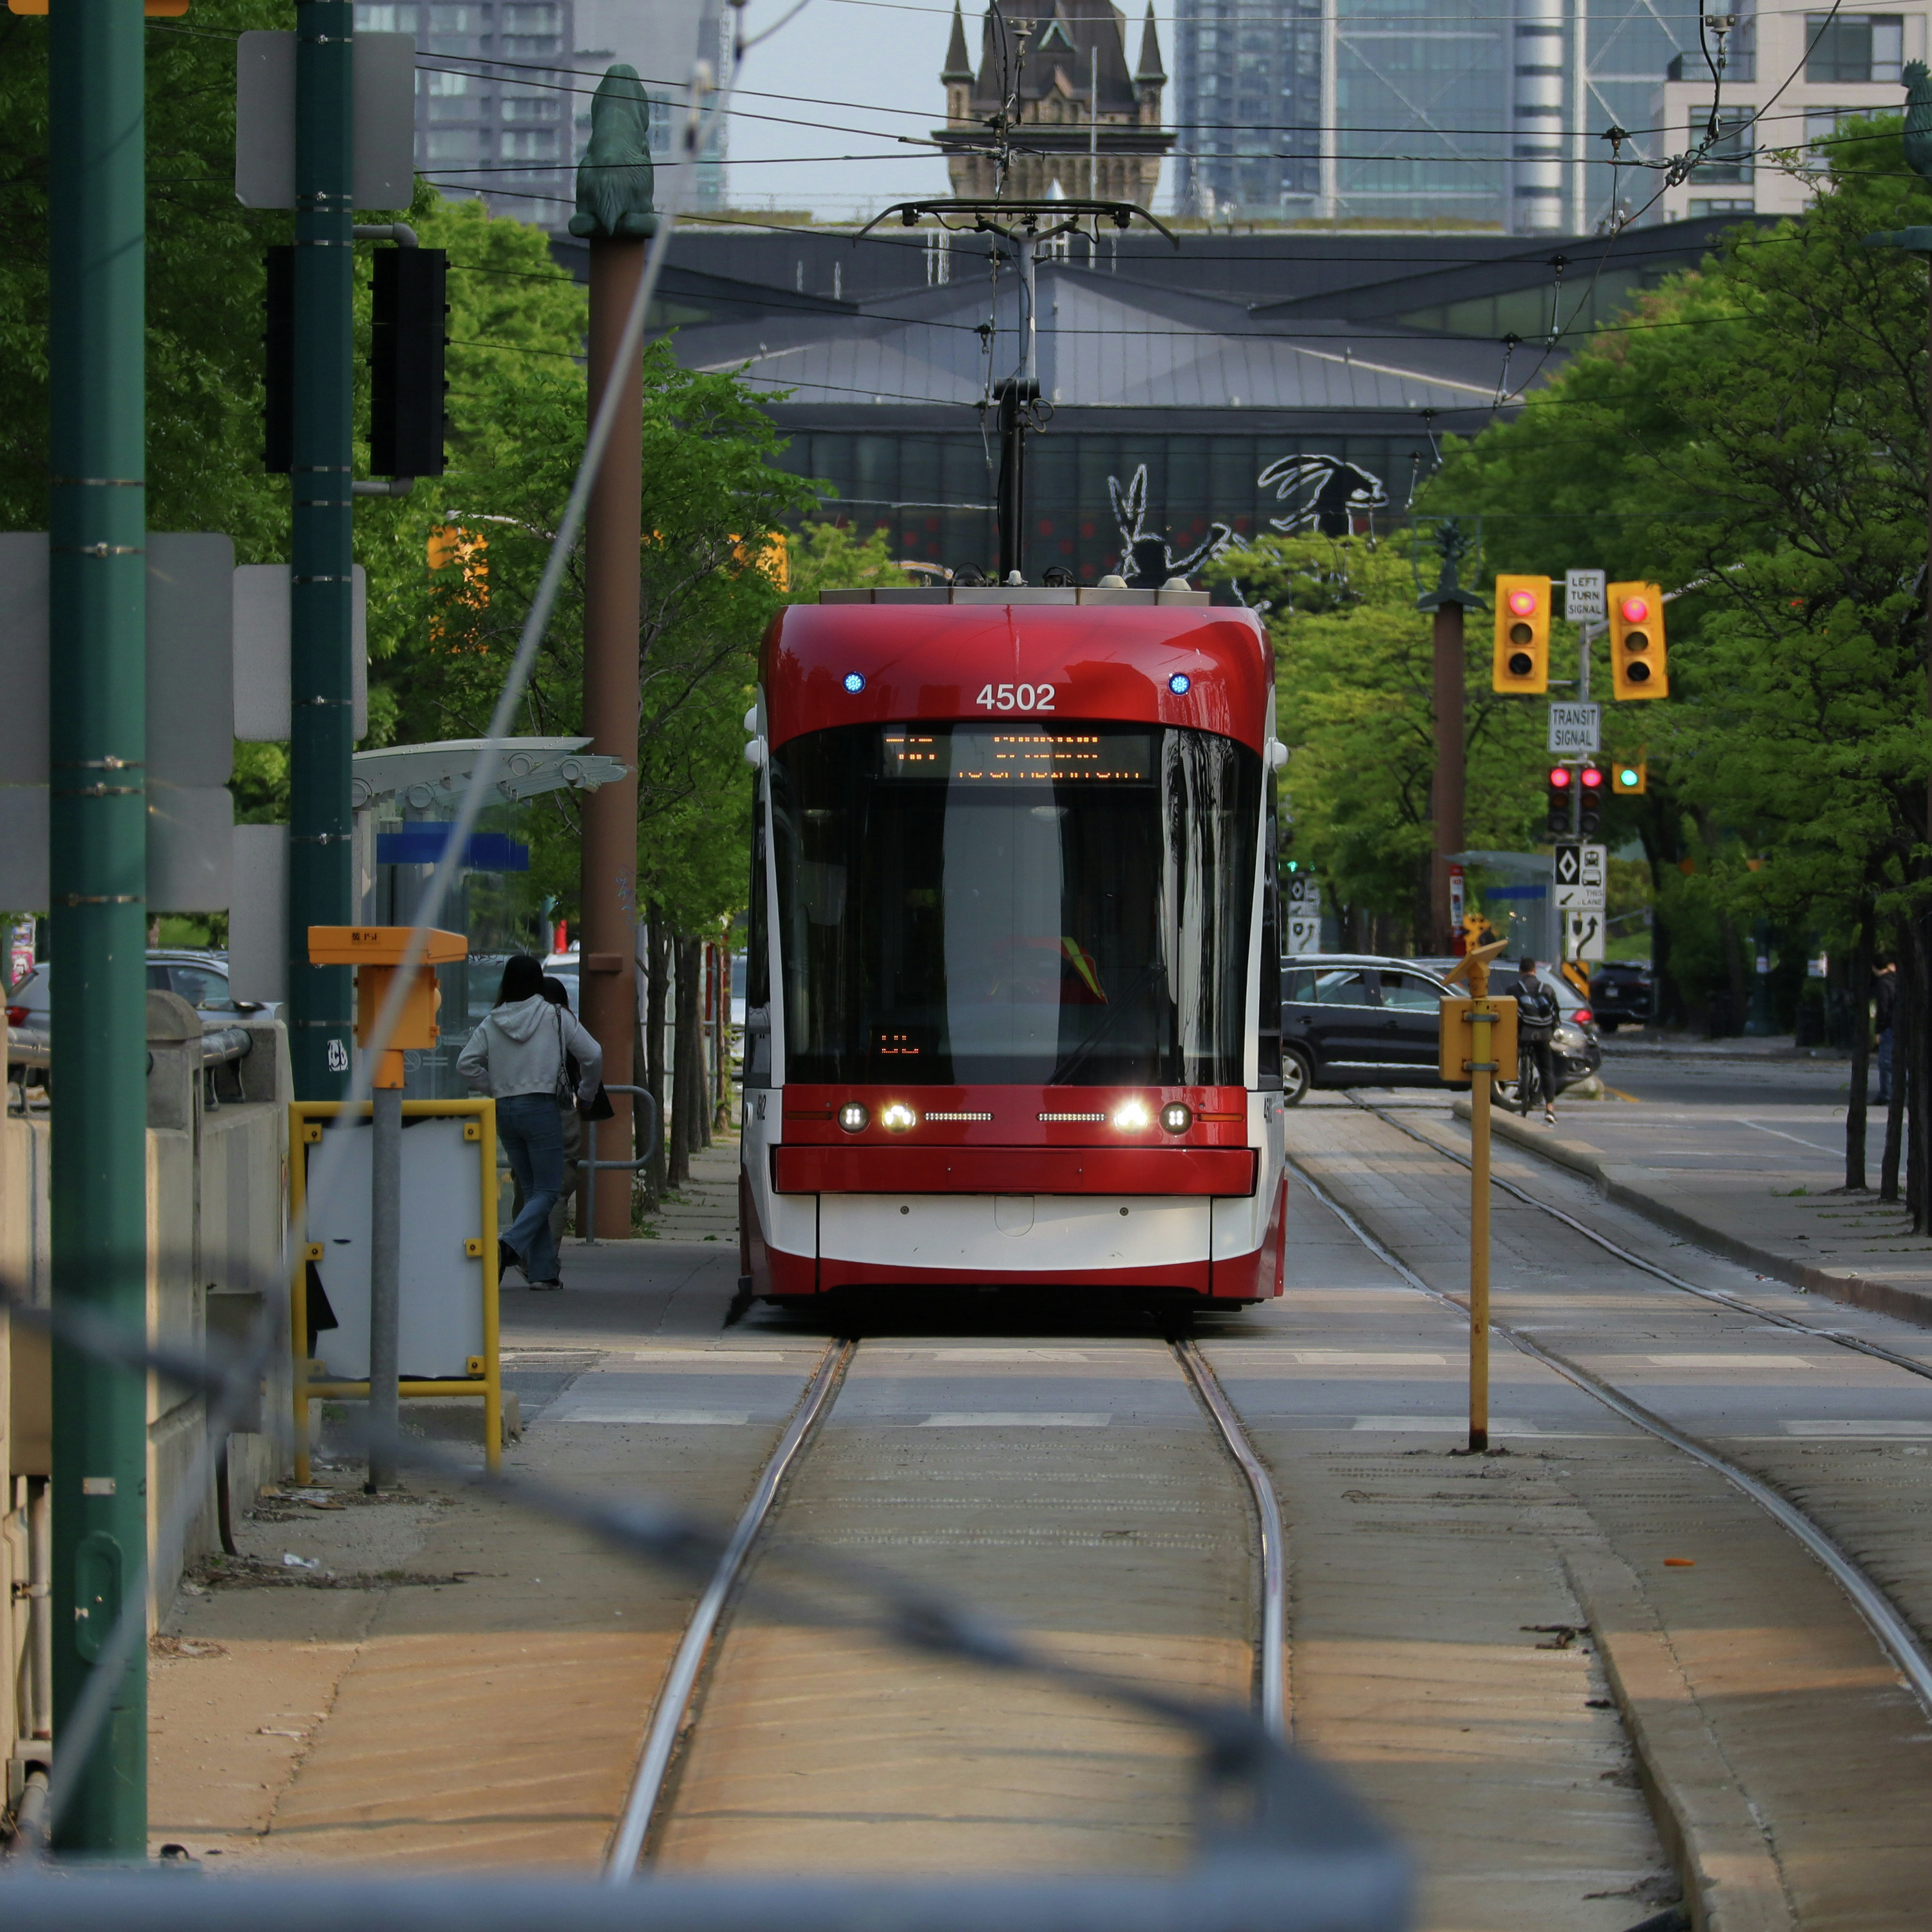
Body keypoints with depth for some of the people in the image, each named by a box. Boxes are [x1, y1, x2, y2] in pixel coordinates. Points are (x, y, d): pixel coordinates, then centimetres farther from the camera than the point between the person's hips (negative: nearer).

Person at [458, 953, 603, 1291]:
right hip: (541, 1108, -4)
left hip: (504, 1111, 4)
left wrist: (494, 1087, 12)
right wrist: (586, 1094, 13)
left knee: (532, 1191, 12)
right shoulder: (556, 1017, -2)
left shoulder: (491, 1023, 5)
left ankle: (542, 1271, 9)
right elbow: (592, 1055, -3)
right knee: (547, 1191, 0)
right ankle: (511, 1244, -24)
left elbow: (466, 1063, 1)